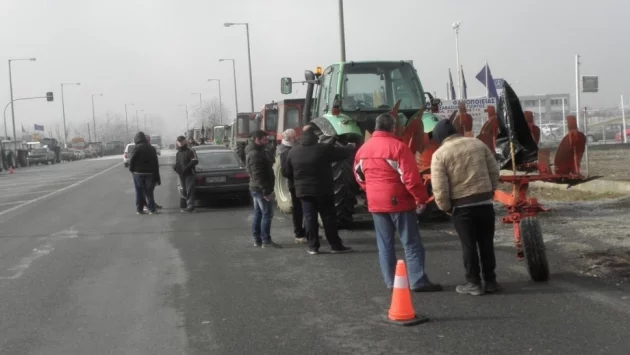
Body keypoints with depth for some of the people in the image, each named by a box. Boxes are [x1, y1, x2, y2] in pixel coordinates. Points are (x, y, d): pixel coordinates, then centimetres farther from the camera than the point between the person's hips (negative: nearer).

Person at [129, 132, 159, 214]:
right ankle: (152, 209, 3)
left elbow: (132, 160, -14)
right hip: (149, 173, 4)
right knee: (149, 191, 8)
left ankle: (139, 209, 6)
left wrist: (131, 169, 2)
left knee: (139, 191, 4)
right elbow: (155, 162, 10)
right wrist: (156, 173, 13)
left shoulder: (137, 148, -10)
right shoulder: (151, 148, 9)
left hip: (138, 173, -4)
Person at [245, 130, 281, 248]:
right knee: (267, 214, -8)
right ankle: (266, 241, -6)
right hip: (260, 189, -11)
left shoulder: (257, 151, 16)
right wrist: (265, 190, -24)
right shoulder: (255, 154, -19)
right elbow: (258, 175, -24)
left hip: (256, 188, 11)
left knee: (258, 214, 12)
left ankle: (257, 239, 16)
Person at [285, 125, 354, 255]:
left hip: (303, 190, 3)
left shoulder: (293, 151, 2)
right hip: (323, 190, -3)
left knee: (309, 218, 4)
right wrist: (351, 147, 23)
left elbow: (288, 172, 9)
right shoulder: (324, 148, -9)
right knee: (329, 217, 4)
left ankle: (313, 246, 2)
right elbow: (343, 153, 2)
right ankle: (335, 245, 7)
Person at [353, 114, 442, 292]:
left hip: (375, 203, 6)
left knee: (385, 244, 12)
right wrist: (421, 198, -8)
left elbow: (359, 176, 18)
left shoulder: (363, 149, 8)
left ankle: (391, 282, 14)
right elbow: (411, 177, -17)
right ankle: (418, 281, -2)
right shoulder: (398, 147, -13)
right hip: (399, 201, -6)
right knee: (411, 243, 0)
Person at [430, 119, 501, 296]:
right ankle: (490, 281, 18)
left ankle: (474, 283, 10)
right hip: (485, 202, 4)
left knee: (469, 245, 5)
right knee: (486, 243, 12)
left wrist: (446, 207, 3)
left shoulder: (439, 154, -7)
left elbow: (439, 188, -11)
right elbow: (494, 171, 9)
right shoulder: (477, 143, 6)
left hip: (461, 206, -4)